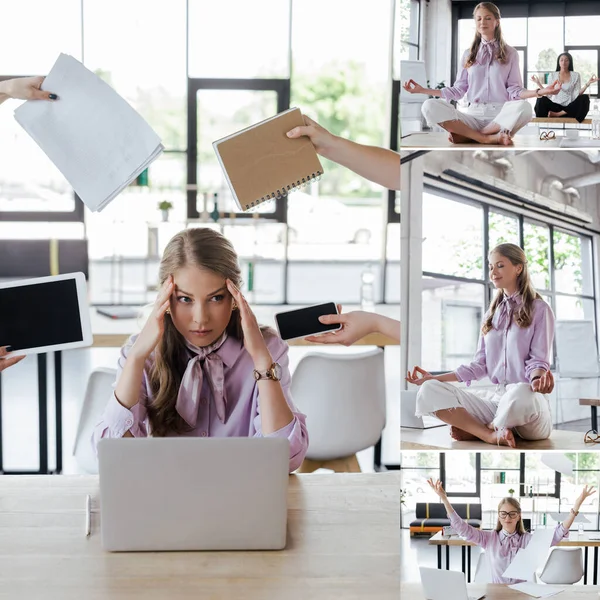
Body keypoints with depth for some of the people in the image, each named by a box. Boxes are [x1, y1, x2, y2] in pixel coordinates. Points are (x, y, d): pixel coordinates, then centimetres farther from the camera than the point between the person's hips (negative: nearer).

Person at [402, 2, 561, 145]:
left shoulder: (510, 53, 11)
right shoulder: (468, 54, 17)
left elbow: (514, 91, 4)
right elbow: (458, 90, 14)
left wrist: (540, 92, -14)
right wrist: (423, 90, 8)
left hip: (501, 115, -1)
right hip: (474, 115, 1)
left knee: (524, 107, -38)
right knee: (430, 107, -26)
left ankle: (466, 135, -25)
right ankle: (489, 137, -31)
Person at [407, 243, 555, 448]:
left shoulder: (539, 309, 3)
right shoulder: (492, 313, 20)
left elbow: (538, 360, -5)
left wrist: (537, 379, -29)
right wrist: (434, 378, 12)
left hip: (525, 394, -5)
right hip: (495, 396, 5)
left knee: (521, 394, -45)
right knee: (429, 391, -16)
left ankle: (473, 430, -15)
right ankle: (492, 434, -28)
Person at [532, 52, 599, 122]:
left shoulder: (575, 75, 9)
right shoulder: (553, 75, 11)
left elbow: (577, 94, 1)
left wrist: (588, 83, -9)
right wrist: (538, 83, 1)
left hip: (570, 107, 1)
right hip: (556, 105, -1)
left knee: (585, 98, -31)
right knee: (542, 99, -31)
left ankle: (557, 114, -28)